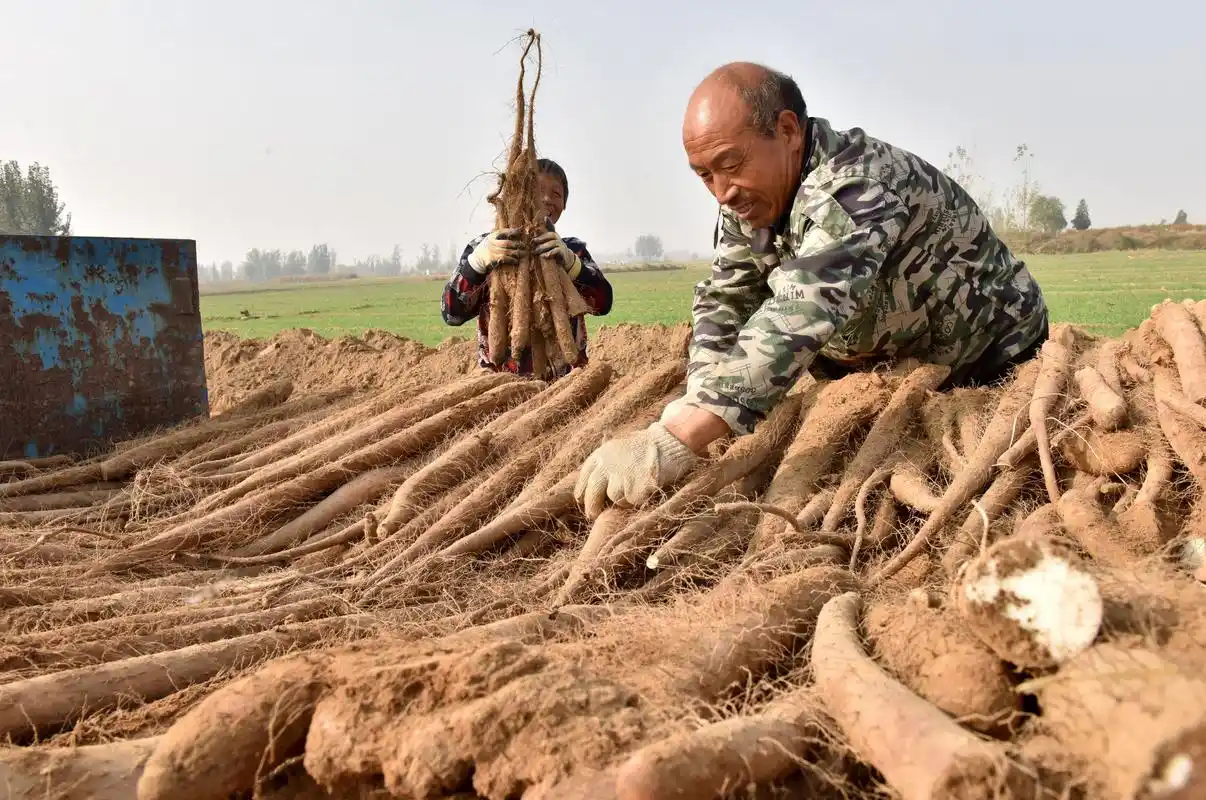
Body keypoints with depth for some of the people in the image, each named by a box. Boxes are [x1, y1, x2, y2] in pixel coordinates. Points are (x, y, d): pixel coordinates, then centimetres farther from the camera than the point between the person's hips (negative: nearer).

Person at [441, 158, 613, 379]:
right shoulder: (486, 247, 1)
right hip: (501, 380, -1)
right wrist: (478, 261, -27)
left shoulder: (574, 251, 6)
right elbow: (452, 312, -10)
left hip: (566, 382, 2)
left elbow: (603, 303, -10)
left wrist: (570, 262, -27)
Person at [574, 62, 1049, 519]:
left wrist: (675, 440, -61)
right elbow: (723, 300, -7)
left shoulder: (858, 185, -36)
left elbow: (803, 313, -51)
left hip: (995, 366, -6)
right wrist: (698, 405, -28)